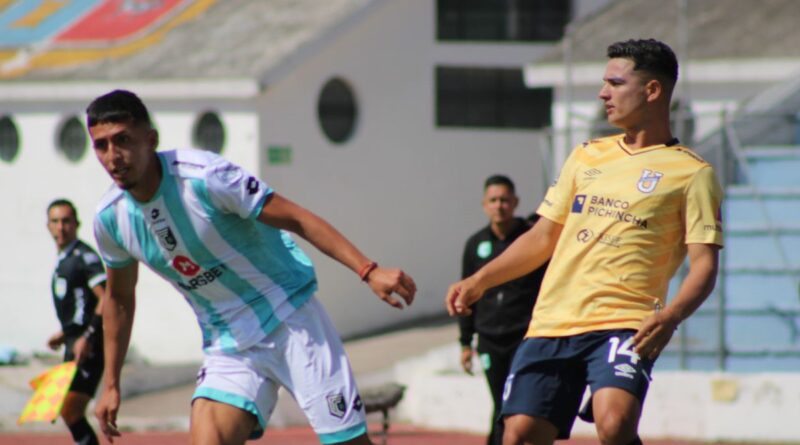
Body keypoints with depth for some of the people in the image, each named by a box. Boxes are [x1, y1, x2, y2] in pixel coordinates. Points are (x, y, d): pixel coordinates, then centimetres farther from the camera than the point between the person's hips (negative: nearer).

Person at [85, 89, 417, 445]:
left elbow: (296, 219, -17)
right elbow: (119, 298, 15)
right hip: (227, 346, 4)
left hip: (290, 318, -4)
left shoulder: (204, 176, -21)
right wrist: (111, 384, 17)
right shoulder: (110, 218, -4)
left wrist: (368, 271, -25)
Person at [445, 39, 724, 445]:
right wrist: (479, 281, 13)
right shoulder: (587, 156, 20)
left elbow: (704, 264, -4)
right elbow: (543, 237, 24)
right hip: (552, 323, 5)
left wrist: (670, 316, -23)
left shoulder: (691, 174, 3)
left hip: (624, 324, -5)